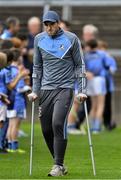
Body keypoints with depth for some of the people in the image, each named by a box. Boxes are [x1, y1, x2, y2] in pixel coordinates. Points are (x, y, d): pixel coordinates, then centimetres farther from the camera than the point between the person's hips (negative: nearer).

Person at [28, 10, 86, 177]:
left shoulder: (71, 39, -1)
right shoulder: (39, 39, 8)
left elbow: (79, 65, 4)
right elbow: (37, 67, 15)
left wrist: (81, 91, -2)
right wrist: (35, 91, 9)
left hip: (65, 88, -4)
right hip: (46, 90, 4)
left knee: (58, 124, -19)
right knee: (46, 130, 1)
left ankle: (58, 165, -13)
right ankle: (59, 165, 16)